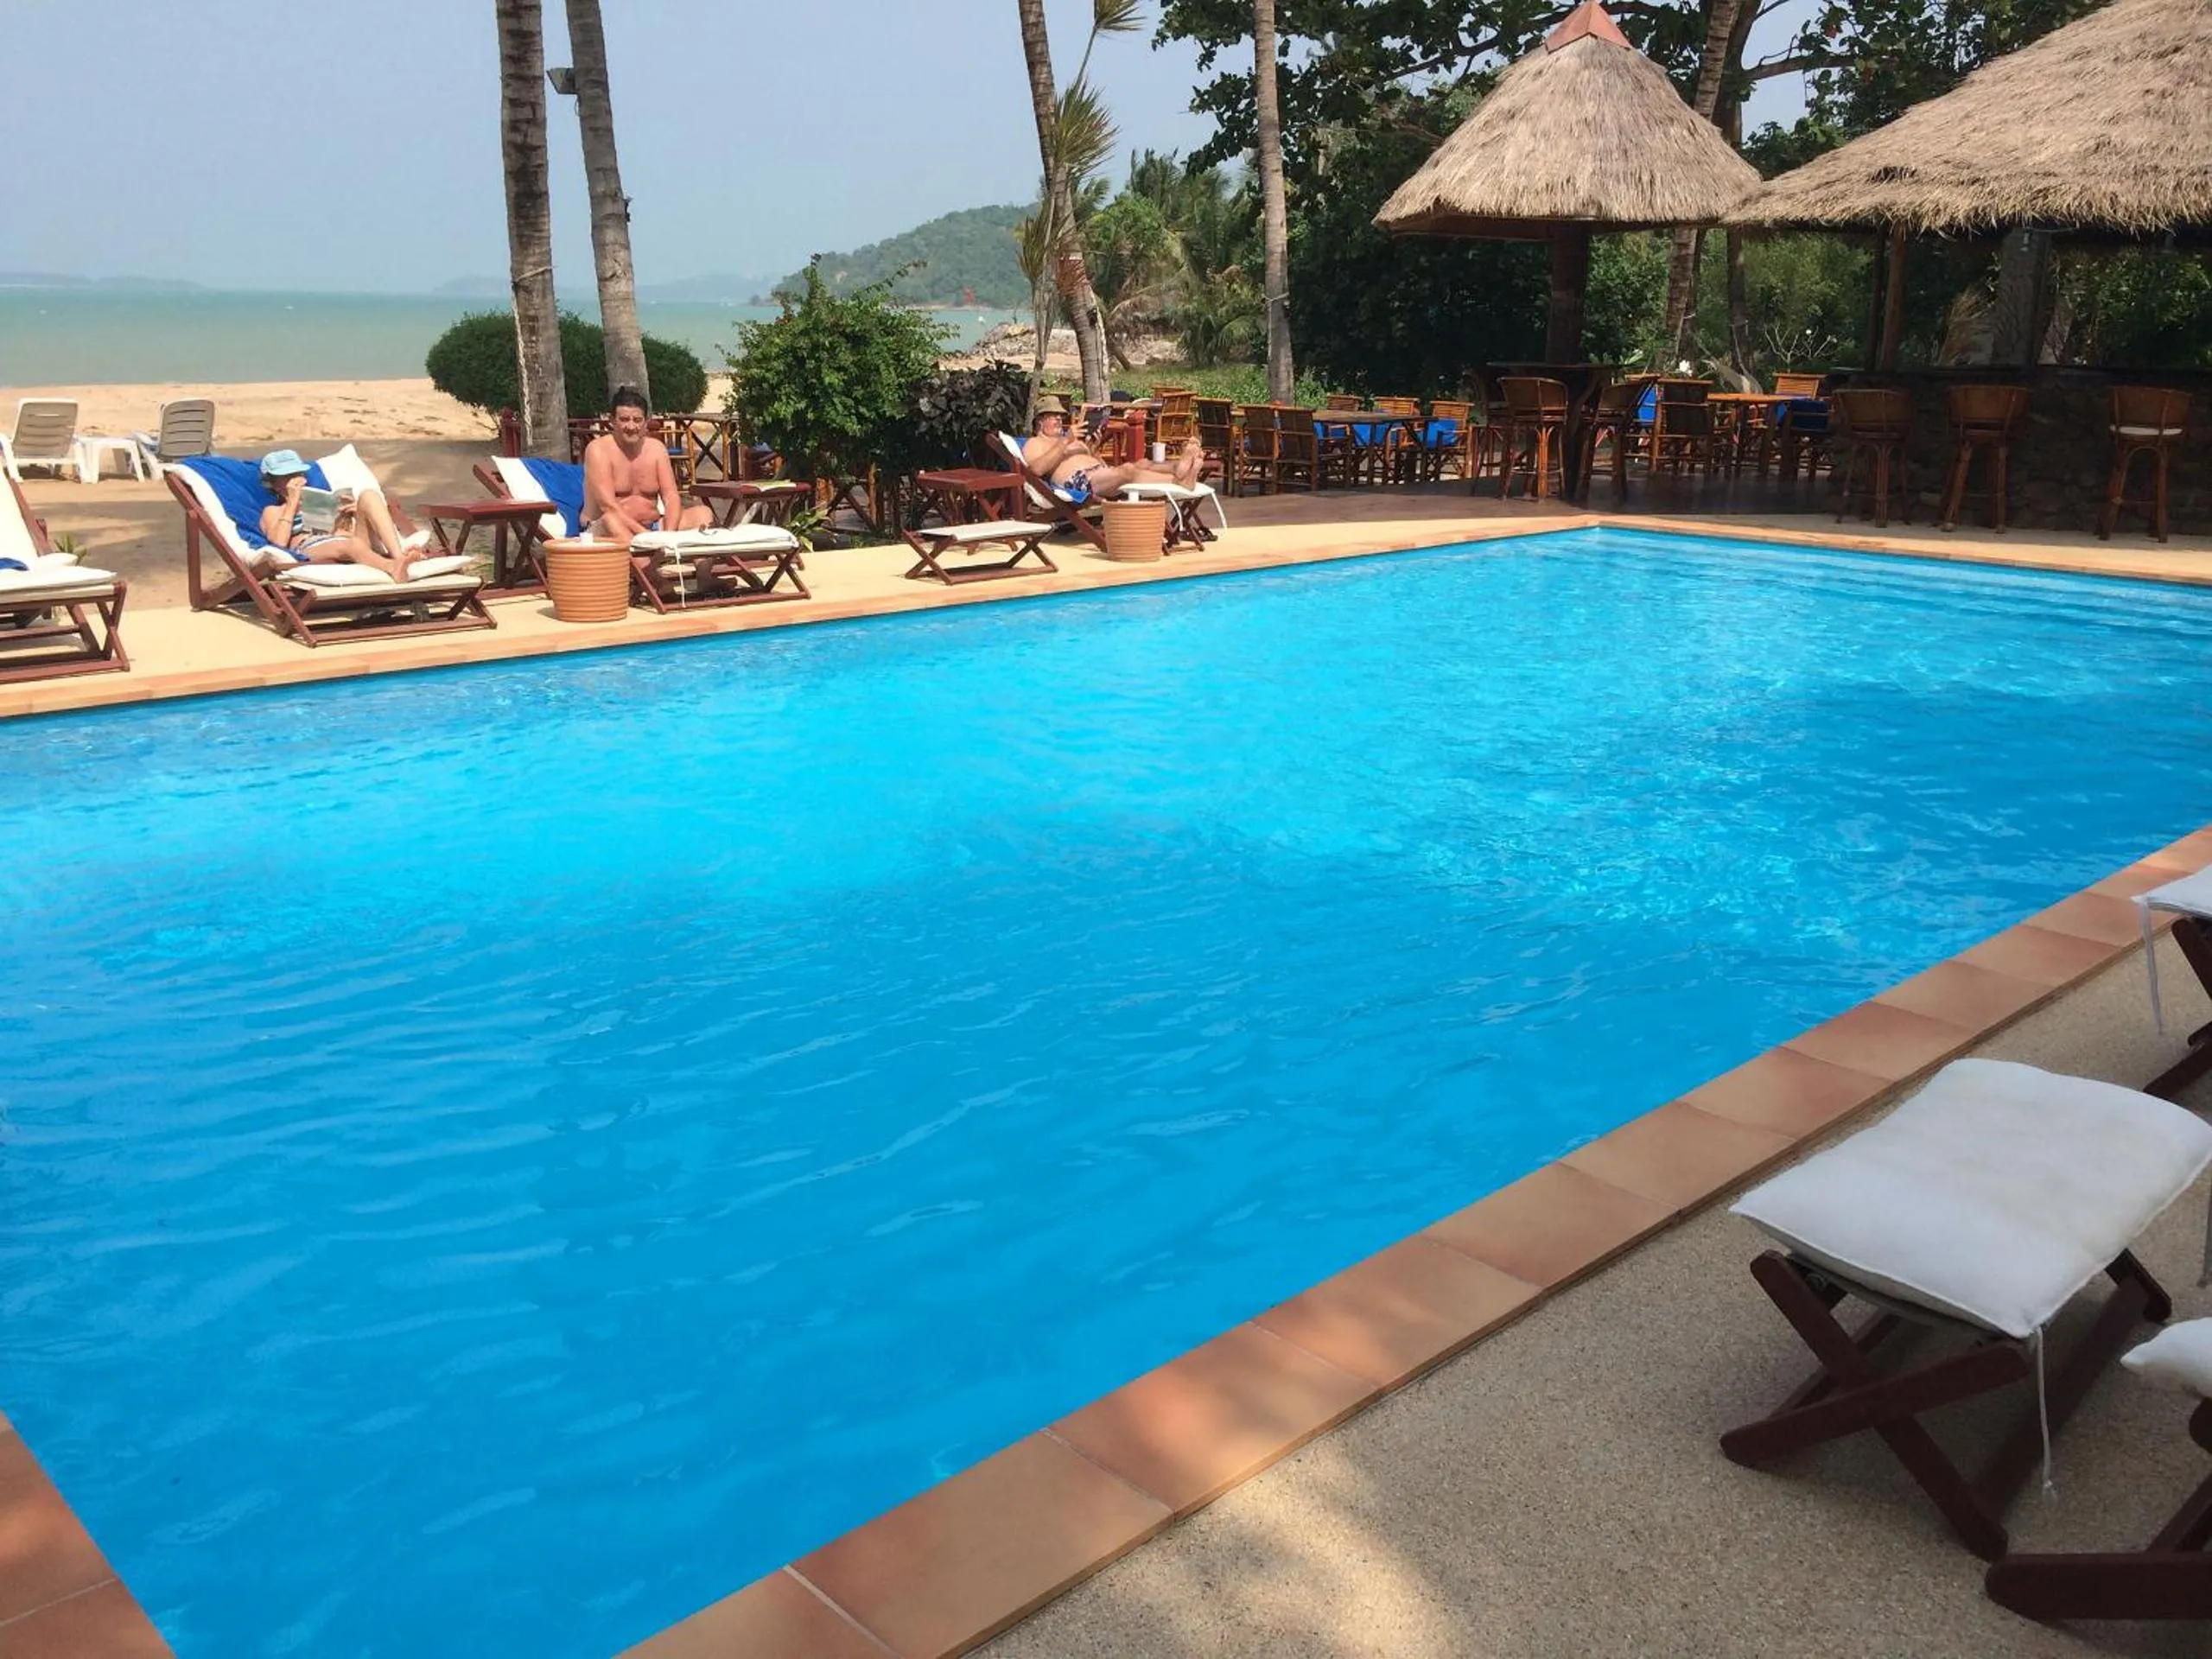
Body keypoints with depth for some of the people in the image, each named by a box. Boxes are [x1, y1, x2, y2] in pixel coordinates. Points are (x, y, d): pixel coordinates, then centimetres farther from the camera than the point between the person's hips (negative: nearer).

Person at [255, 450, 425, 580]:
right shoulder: (272, 511, 27)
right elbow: (279, 542, 4)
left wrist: (356, 512, 6)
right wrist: (292, 502, 6)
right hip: (312, 550, -4)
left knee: (368, 496, -21)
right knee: (352, 544, -40)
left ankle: (399, 556, -46)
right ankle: (393, 568, -72)